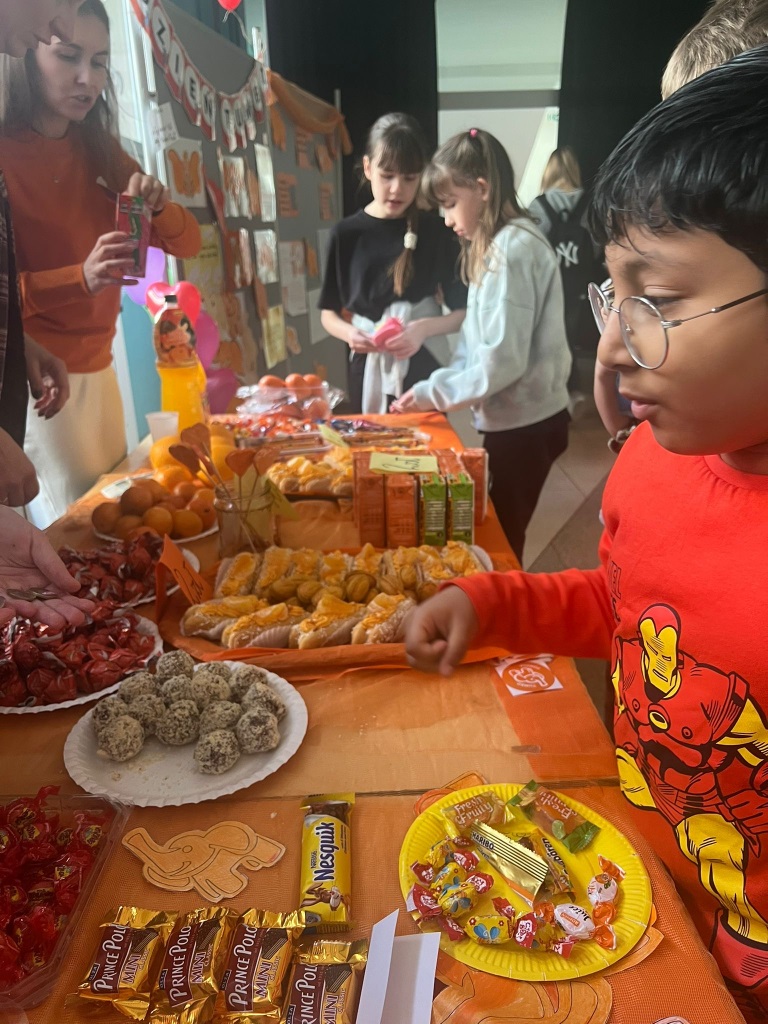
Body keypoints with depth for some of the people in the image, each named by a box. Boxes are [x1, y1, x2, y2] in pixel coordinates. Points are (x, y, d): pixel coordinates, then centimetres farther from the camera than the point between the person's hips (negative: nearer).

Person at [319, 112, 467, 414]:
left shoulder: (436, 232, -2)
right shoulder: (347, 233, 0)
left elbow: (463, 312, 0)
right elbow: (329, 313, 5)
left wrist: (425, 328, -18)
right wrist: (349, 333, -15)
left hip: (424, 369, -1)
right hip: (368, 371, 1)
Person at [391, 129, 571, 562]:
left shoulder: (511, 249, -17)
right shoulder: (508, 242, 12)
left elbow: (503, 361, -21)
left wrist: (433, 393, -12)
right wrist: (443, 388, 3)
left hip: (523, 425, -8)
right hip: (521, 419, 8)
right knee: (500, 536, 16)